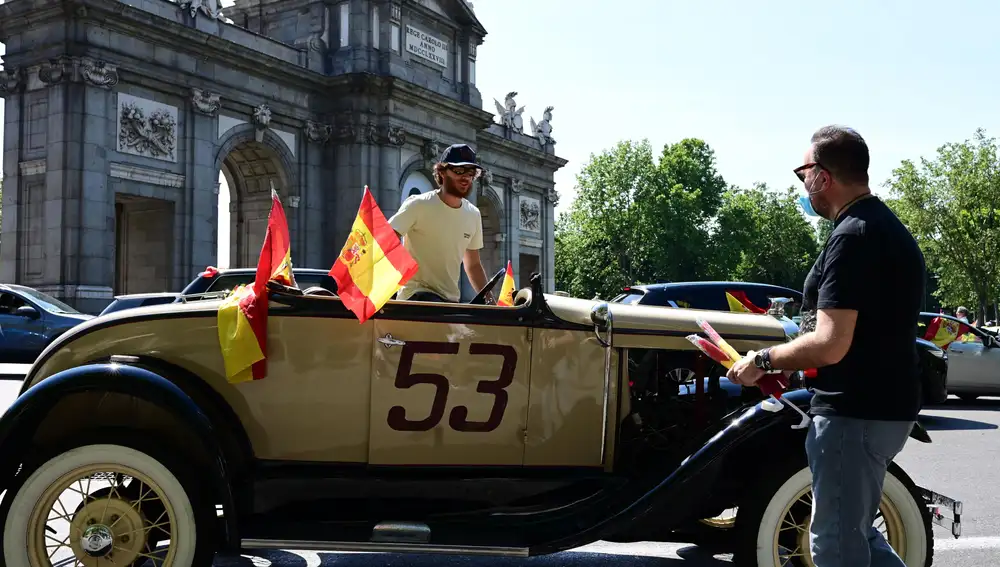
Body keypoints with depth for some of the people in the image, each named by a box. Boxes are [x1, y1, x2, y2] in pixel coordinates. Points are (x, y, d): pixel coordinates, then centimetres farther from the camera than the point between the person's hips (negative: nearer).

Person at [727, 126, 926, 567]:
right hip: (887, 406, 10)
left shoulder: (851, 237, -19)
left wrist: (763, 361, -11)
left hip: (853, 413, -10)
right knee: (854, 530, 22)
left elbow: (830, 345, -26)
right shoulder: (890, 228, 13)